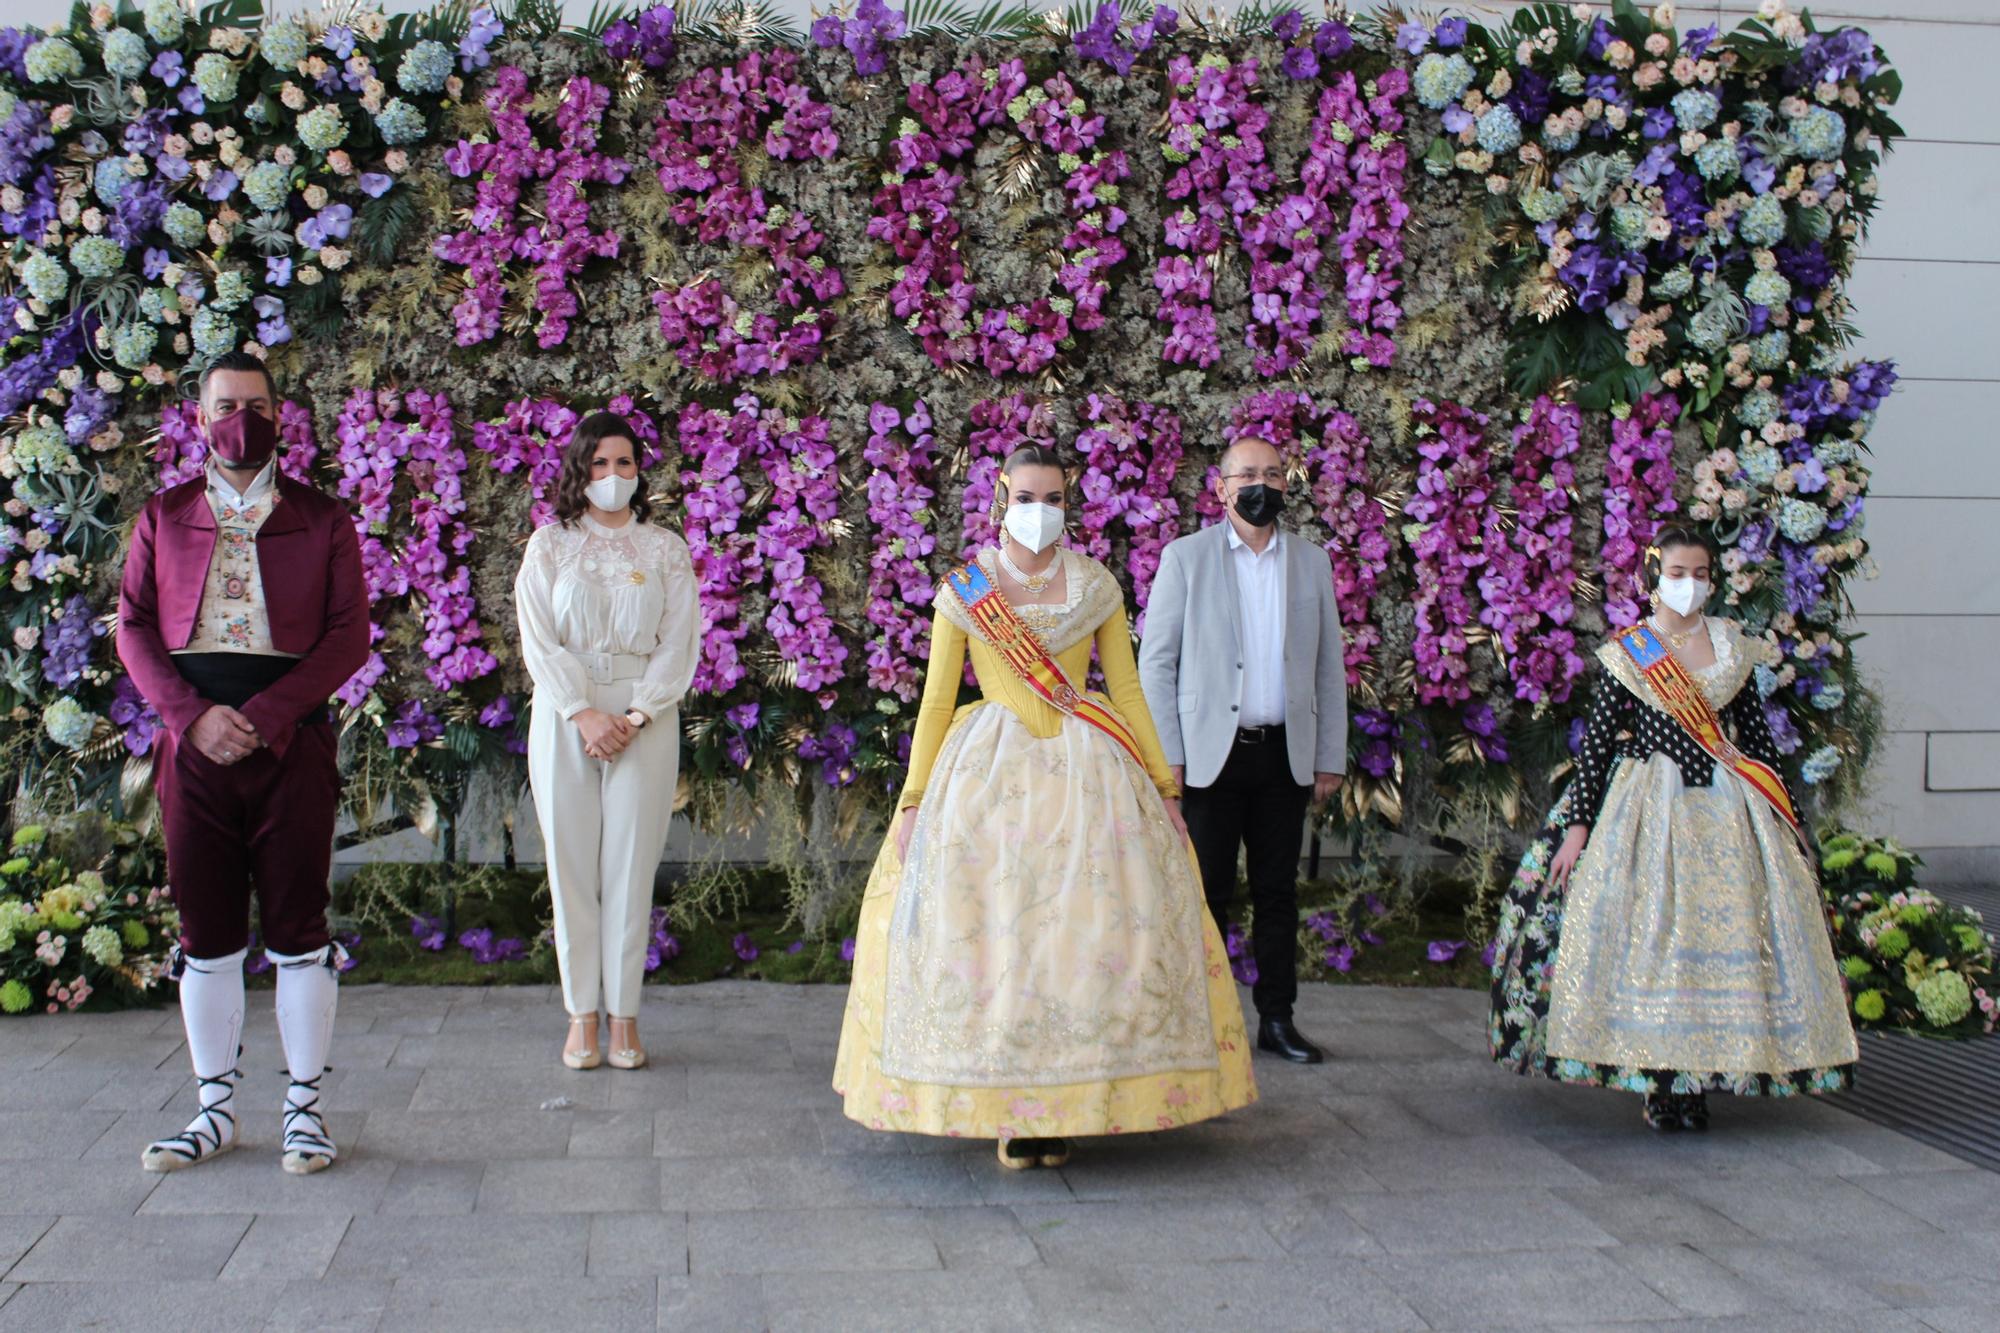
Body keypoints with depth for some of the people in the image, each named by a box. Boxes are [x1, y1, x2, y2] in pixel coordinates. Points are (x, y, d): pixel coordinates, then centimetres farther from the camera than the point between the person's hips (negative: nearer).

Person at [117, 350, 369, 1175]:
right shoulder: (163, 518, 12)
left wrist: (267, 715, -13)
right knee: (206, 934, 6)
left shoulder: (322, 521, 6)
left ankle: (305, 1109, 9)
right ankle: (215, 1110, 15)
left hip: (292, 744, -2)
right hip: (193, 745, 2)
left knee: (297, 929, 0)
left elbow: (349, 634, 0)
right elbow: (133, 627, 7)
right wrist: (193, 715, -9)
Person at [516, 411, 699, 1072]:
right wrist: (585, 713, -11)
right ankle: (581, 1015, 8)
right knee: (572, 864, 0)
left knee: (631, 866, -2)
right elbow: (539, 641, 0)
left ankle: (624, 1016, 5)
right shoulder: (549, 545, 8)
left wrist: (634, 717, -10)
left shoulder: (666, 549, 9)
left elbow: (680, 645, 2)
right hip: (564, 715, 0)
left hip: (645, 716, 0)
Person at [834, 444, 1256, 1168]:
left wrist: (1165, 788, 7)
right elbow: (936, 702, 7)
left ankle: (1065, 1104, 6)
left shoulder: (1097, 587, 8)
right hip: (989, 772, -1)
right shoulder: (963, 591, 5)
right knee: (987, 929, -7)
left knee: (1089, 929, -5)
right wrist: (912, 801, 2)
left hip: (1086, 773, 1)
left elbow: (1128, 691, 10)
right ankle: (1005, 1105, 4)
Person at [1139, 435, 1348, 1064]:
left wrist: (1330, 759, 6)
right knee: (1208, 892, 1)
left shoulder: (1312, 562, 10)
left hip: (1286, 754, 3)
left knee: (1278, 892, 8)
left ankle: (1277, 1018, 17)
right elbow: (1156, 662, -1)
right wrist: (1166, 756, -8)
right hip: (1211, 753, -3)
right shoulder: (1186, 557, 1)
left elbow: (1330, 667, 12)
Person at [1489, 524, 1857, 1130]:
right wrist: (1577, 823, -6)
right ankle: (1661, 1082, 2)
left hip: (1727, 807, 3)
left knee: (1725, 930, -1)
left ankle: (1695, 1080, 7)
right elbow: (1596, 741, -1)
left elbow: (1756, 731, 13)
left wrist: (1780, 809, 12)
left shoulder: (1732, 645, 10)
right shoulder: (1626, 652, 1)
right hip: (1652, 805, -3)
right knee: (1649, 931, -7)